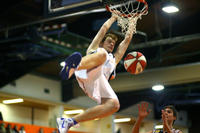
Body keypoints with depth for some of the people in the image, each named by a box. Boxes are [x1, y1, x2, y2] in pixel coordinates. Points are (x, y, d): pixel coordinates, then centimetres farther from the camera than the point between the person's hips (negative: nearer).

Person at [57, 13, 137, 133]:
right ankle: (74, 65, -67)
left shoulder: (114, 59, 45)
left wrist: (131, 25, 56)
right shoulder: (95, 49, 35)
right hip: (86, 73, -4)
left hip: (100, 80, 4)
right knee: (102, 54, -34)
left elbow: (126, 40, 47)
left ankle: (69, 122, -23)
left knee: (114, 104, -24)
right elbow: (105, 28, 36)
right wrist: (114, 17, 50)